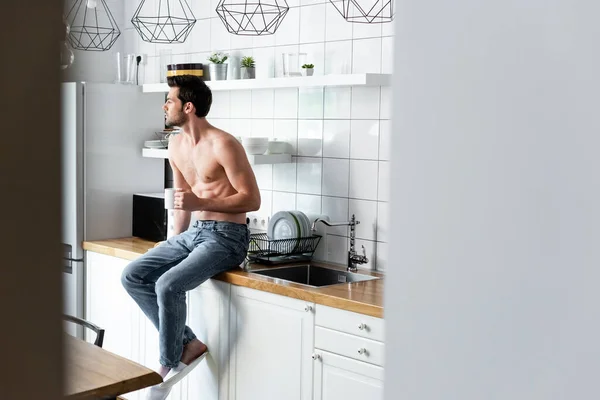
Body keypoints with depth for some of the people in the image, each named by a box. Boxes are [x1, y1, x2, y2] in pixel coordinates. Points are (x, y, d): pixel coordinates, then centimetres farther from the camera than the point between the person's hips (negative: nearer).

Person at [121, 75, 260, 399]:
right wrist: (174, 243, 17)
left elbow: (252, 200, -15)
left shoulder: (223, 145, -16)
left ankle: (169, 364, -4)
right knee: (132, 276, -6)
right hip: (194, 232, 9)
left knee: (168, 284, -28)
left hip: (226, 236, -9)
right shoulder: (176, 145, 9)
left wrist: (201, 203, -22)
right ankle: (188, 344, -2)